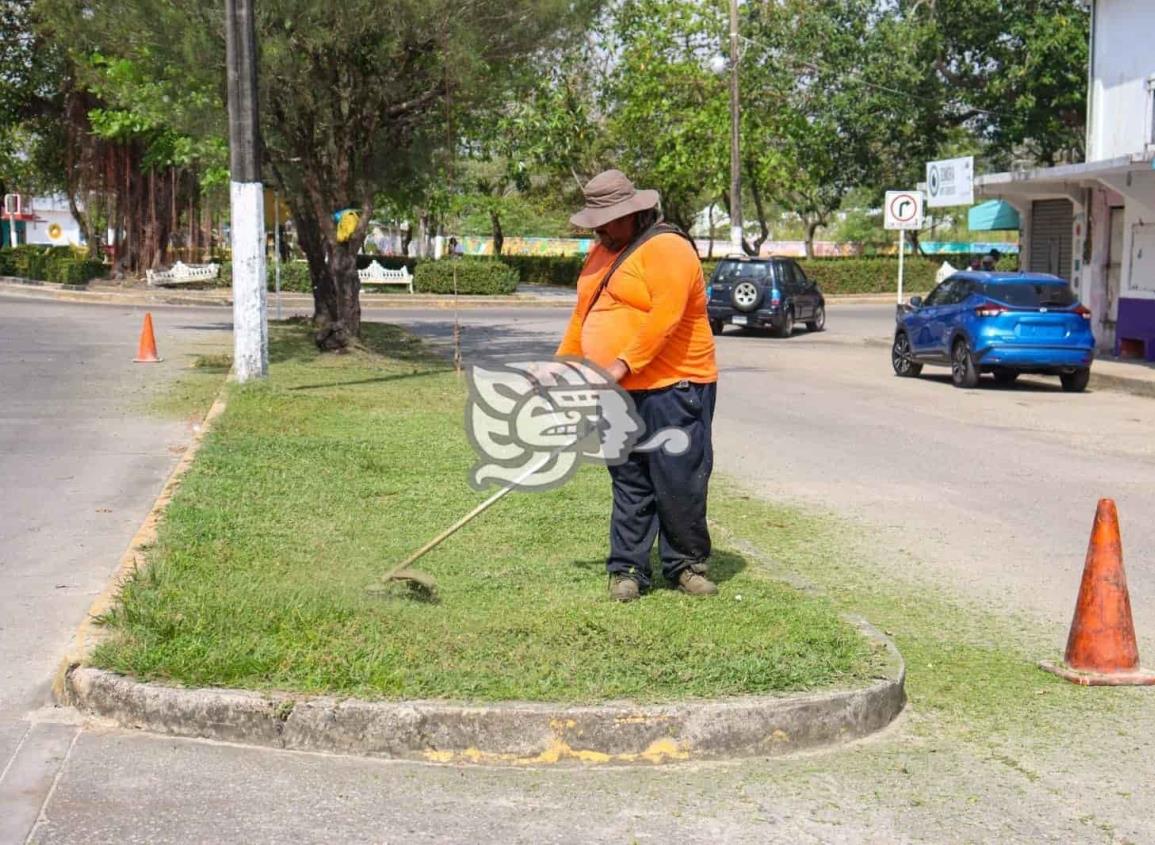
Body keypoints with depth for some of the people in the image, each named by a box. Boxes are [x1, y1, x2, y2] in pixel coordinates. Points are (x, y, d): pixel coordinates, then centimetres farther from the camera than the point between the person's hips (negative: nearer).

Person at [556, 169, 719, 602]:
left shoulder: (666, 249, -11)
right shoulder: (601, 255, 18)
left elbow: (663, 317, -22)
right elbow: (582, 316, 24)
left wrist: (623, 363, -26)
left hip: (671, 388, -7)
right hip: (618, 393, 7)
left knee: (678, 482, -2)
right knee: (629, 485, 9)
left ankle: (687, 564, 12)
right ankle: (628, 569, 13)